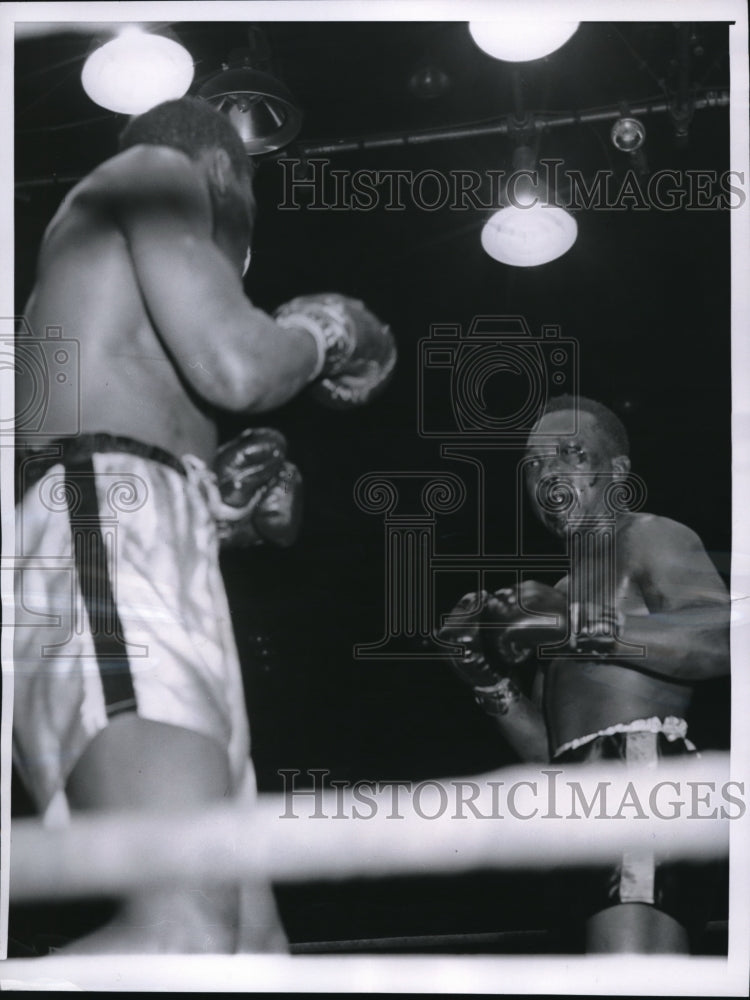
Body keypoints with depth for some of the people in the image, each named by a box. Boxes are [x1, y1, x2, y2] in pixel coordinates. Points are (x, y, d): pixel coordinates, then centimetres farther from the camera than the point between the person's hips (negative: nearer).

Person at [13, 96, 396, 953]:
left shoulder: (104, 294, 37)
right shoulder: (154, 168, 12)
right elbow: (235, 366, -5)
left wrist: (216, 505, 23)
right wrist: (320, 332, 15)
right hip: (104, 533, -10)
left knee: (252, 939, 1)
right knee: (187, 934, -27)